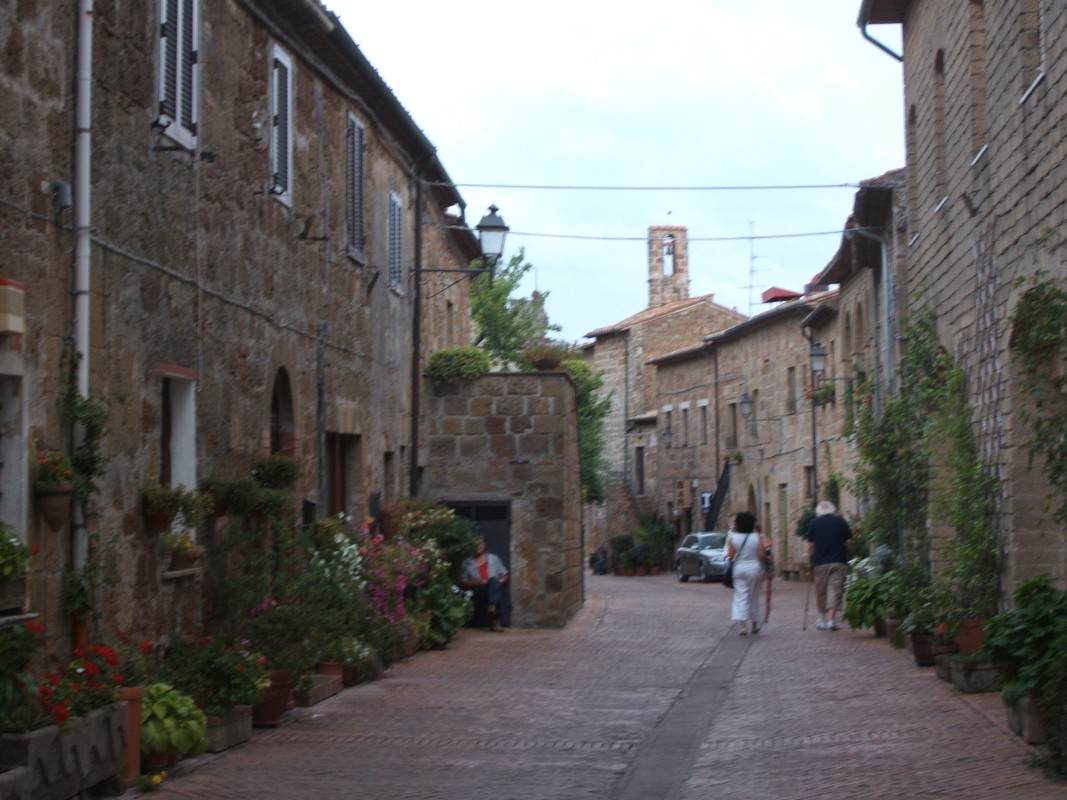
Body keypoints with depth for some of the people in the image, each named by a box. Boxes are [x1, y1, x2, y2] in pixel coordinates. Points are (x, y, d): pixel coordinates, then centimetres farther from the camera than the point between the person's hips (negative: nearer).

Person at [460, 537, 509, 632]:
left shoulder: (493, 558, 19)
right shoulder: (468, 563, 15)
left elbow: (505, 576, 18)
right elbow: (463, 583, 8)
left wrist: (500, 582, -4)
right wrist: (477, 582, -10)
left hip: (495, 592, 2)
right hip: (478, 593, -2)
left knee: (493, 581, -33)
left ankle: (492, 607, -53)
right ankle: (495, 621, -49)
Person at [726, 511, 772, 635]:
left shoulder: (732, 538, -5)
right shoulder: (757, 538, -7)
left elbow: (730, 556, -6)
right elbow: (762, 555, -9)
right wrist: (768, 558, 10)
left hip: (739, 568, 0)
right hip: (754, 568, 0)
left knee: (741, 596, 0)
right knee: (754, 597, 14)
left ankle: (742, 625, -14)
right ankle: (755, 624, 24)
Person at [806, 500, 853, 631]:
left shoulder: (813, 523, 2)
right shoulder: (841, 521, 3)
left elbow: (811, 546, 1)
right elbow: (849, 543, 3)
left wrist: (811, 563, 11)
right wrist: (847, 556, 18)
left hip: (820, 563, 0)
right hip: (839, 562, 0)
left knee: (821, 592, 10)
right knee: (835, 590, -2)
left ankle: (822, 619, 17)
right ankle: (832, 619, -12)